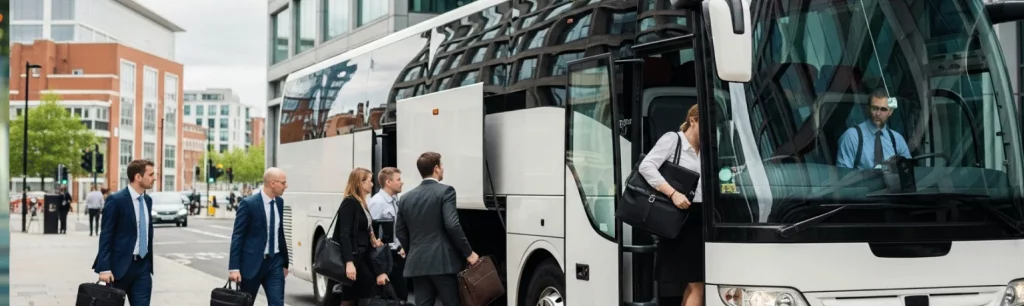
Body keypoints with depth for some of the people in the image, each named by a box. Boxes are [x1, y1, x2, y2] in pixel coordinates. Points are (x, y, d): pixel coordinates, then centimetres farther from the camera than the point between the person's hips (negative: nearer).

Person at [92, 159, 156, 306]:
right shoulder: (116, 200, -11)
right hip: (120, 265, -5)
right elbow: (105, 236, -13)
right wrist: (104, 268, -19)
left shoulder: (148, 200, 11)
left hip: (142, 266, 5)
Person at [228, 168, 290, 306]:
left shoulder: (281, 203, 5)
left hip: (275, 262, 4)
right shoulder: (249, 204, -12)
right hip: (252, 262, -4)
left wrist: (285, 263, 16)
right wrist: (234, 268, -17)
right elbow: (237, 237, -12)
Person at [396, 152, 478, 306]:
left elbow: (400, 232, 13)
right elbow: (452, 226, -16)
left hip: (417, 263, 5)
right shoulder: (445, 191, -6)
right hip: (443, 261, -5)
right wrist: (468, 253, -8)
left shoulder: (406, 197, 11)